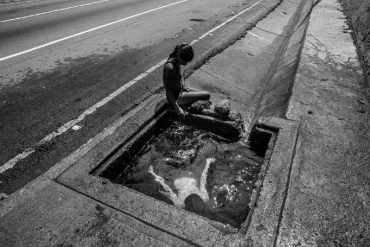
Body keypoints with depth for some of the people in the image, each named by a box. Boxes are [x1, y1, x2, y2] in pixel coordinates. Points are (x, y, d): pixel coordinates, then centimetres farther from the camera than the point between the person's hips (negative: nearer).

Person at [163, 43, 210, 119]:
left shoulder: (178, 62, -1)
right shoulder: (170, 67, -28)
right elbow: (168, 89, -26)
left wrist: (183, 87, 2)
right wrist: (177, 108, -25)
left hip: (180, 91, 9)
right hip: (175, 97, -9)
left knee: (206, 94, 10)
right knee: (206, 96, -8)